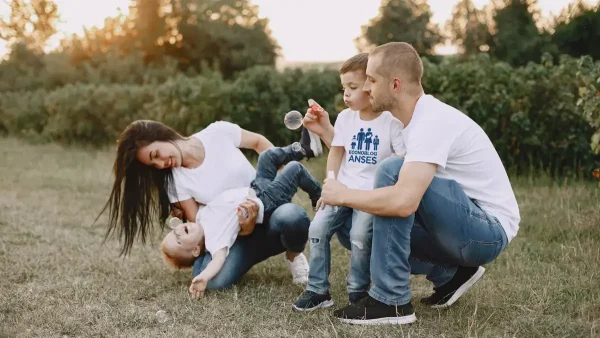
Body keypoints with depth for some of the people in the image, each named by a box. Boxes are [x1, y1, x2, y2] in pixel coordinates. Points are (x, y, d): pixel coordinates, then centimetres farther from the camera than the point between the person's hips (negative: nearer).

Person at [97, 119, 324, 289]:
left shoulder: (218, 133, -10)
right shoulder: (174, 182, -8)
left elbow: (259, 142, 5)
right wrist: (244, 228, -28)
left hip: (269, 210, -1)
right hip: (235, 234, 1)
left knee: (291, 217, -40)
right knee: (213, 280, -31)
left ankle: (294, 255, -3)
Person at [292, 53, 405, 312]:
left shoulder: (392, 120, -9)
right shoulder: (345, 117, 7)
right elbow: (336, 153, 12)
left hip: (374, 194, -5)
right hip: (343, 190, 5)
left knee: (360, 234, -26)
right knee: (317, 227, -13)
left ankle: (358, 292, -4)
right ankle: (318, 290, -1)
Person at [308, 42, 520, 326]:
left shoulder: (432, 121, -24)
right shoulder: (416, 118, 6)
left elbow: (404, 201, -36)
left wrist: (343, 195, -21)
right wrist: (326, 132, 8)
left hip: (488, 229, -9)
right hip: (464, 227, 9)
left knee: (392, 170, -26)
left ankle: (390, 301, -19)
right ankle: (450, 274, 12)